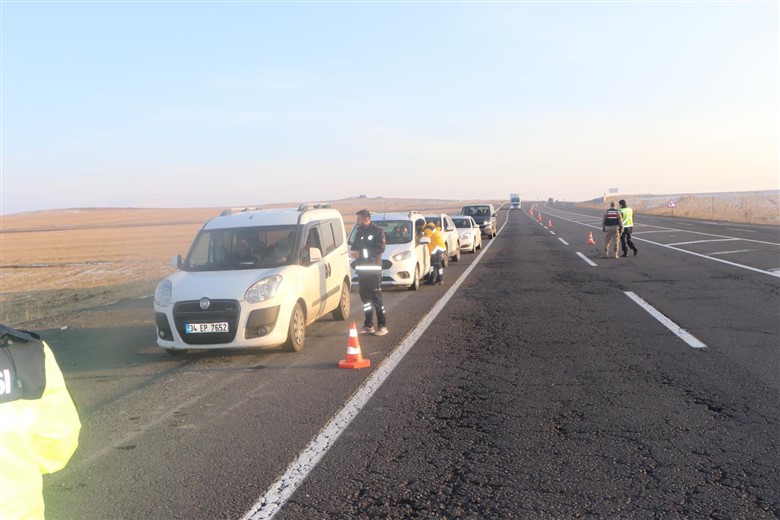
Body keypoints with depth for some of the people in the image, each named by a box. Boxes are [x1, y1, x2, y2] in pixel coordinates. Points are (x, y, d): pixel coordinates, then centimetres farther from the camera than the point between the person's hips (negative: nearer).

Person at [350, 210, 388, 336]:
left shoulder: (378, 231, -6)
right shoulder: (360, 232, 16)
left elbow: (380, 248, -16)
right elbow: (355, 245, 17)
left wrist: (361, 253, -20)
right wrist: (353, 251, -8)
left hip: (373, 269, -7)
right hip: (361, 269, 7)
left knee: (376, 298, -7)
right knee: (365, 297, 11)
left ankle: (382, 326, -1)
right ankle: (368, 325, 19)